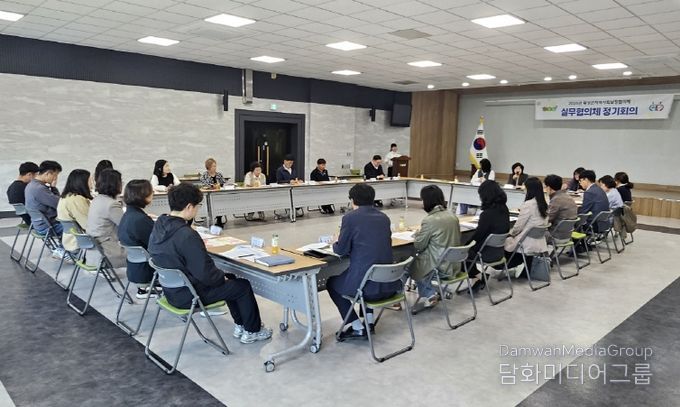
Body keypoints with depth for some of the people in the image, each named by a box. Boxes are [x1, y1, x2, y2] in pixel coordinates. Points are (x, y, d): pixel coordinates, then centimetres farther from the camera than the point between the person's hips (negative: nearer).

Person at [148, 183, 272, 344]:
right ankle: (252, 331, 24)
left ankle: (241, 325, 33)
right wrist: (222, 276, -7)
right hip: (188, 295, -9)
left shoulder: (158, 226, -3)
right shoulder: (187, 235, -31)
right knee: (243, 285, 8)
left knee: (230, 280, 24)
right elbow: (205, 273, -29)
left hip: (172, 289, 9)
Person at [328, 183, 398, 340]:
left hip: (366, 286, -6)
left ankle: (358, 328, 17)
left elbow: (341, 250, -3)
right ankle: (369, 322, 31)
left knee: (331, 283, 23)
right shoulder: (384, 217, 9)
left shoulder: (350, 218, -8)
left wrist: (335, 243, 20)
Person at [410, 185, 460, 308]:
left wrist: (417, 235, 8)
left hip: (440, 268, -7)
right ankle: (431, 293, 21)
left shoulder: (429, 220, -21)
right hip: (454, 265, 7)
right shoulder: (452, 216, 0)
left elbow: (418, 246, -12)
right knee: (420, 258, 26)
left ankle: (429, 294, 14)